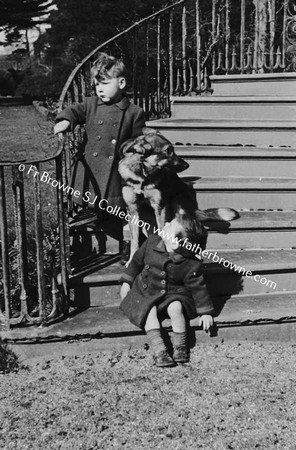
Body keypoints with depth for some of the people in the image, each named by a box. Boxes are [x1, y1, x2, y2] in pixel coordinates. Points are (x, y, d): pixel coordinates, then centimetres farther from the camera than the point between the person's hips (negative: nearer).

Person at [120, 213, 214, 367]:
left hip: (173, 295, -2)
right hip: (145, 293, 2)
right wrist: (126, 282, 6)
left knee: (175, 308, -30)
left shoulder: (191, 265, -19)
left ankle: (180, 347, -13)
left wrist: (205, 312, -8)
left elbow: (198, 287, -9)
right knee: (150, 311, -25)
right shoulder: (152, 242, -11)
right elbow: (137, 261, 5)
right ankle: (159, 350, -28)